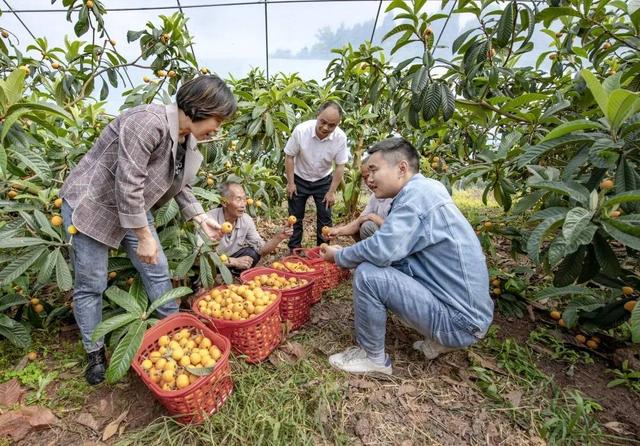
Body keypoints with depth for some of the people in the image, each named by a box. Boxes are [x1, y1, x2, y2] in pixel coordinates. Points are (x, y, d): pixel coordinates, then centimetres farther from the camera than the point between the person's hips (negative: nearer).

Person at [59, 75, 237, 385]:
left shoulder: (188, 139, -2)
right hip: (90, 205, -7)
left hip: (133, 208, 7)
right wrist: (144, 238, -24)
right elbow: (128, 185, -31)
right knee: (91, 285, 5)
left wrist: (202, 219, 0)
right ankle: (95, 353, 25)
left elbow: (180, 185, 9)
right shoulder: (148, 122, -29)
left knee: (158, 272, 8)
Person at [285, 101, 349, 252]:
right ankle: (294, 249, 24)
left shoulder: (340, 137, -23)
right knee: (295, 217, 7)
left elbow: (340, 166, -12)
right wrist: (290, 183, -11)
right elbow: (289, 156, -13)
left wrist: (332, 192, -11)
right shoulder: (301, 130, -26)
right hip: (299, 179, -1)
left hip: (323, 181, 1)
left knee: (325, 218, 5)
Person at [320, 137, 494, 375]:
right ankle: (439, 340, 18)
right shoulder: (425, 188, 8)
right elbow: (392, 247, 12)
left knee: (367, 274, -19)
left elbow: (381, 250, -29)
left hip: (459, 321, -9)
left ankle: (373, 358, 3)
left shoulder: (416, 193, -20)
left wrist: (338, 256, -11)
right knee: (385, 265, 17)